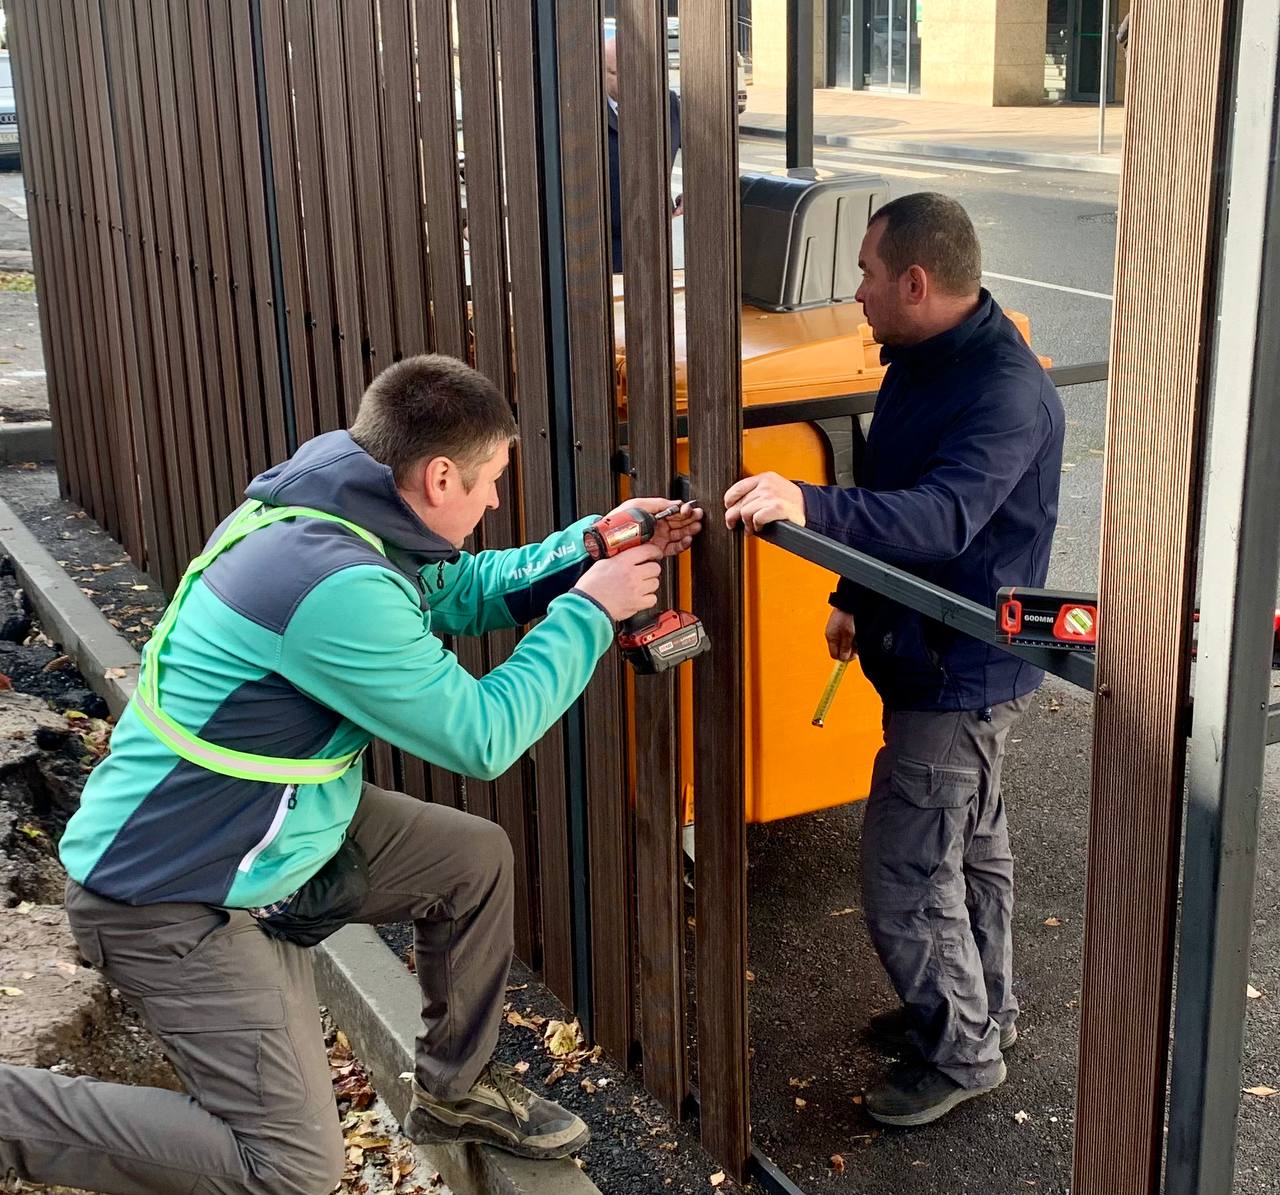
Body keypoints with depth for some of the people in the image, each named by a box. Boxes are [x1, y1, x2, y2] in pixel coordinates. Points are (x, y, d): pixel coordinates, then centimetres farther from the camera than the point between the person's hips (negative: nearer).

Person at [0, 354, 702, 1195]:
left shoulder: (332, 508, -2)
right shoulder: (337, 588, -31)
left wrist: (591, 550, 3)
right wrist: (589, 612, -11)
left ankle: (457, 1091, 30)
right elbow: (483, 738, -21)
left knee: (477, 857, 13)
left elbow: (460, 590, 15)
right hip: (173, 895, -10)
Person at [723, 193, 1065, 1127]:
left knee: (903, 874, -3)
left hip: (961, 672, -10)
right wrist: (855, 597, 23)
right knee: (970, 845, 23)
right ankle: (983, 1009, 41)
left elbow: (944, 516, -41)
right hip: (930, 655, 10)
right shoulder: (922, 361, 6)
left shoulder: (1005, 391, -27)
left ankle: (961, 1050, 16)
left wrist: (809, 507, -53)